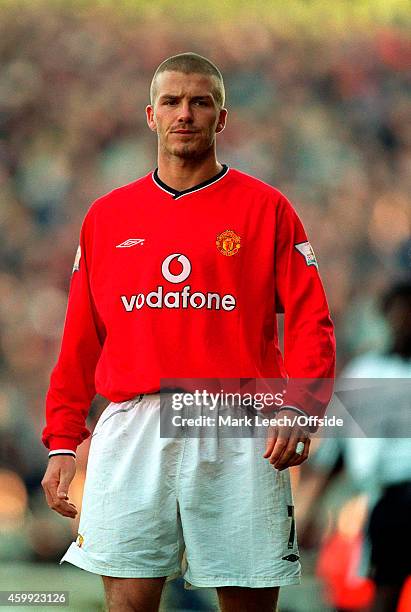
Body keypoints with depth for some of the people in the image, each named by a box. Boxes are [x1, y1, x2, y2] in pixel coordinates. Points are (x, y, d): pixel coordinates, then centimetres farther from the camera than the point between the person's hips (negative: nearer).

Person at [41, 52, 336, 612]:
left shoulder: (266, 208, 7)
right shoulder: (107, 216, 14)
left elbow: (310, 321, 1)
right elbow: (80, 340, 16)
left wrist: (300, 409, -15)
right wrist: (61, 442, 11)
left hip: (238, 433, -1)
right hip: (131, 430, 1)